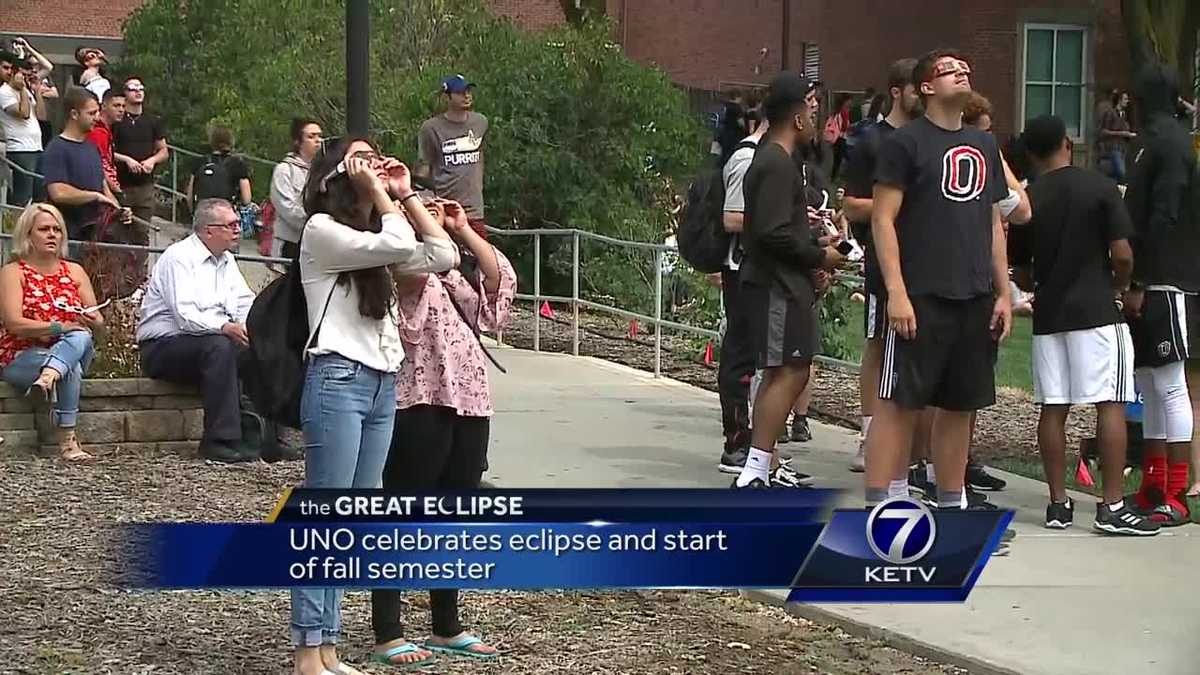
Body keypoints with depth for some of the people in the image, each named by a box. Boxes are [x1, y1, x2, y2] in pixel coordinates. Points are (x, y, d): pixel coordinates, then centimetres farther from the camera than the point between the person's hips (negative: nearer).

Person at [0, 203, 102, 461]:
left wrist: (90, 322, -13)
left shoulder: (75, 272, 14)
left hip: (73, 351, 4)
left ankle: (48, 378, -52)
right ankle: (67, 440, -39)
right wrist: (60, 327, -22)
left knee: (81, 338, -31)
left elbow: (98, 323, 11)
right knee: (71, 369, -34)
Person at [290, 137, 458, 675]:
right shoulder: (322, 229, -5)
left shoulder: (373, 237, 21)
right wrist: (378, 193, -4)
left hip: (382, 386, 9)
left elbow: (443, 256, 12)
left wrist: (406, 193, 13)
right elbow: (401, 247, -17)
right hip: (338, 382, -8)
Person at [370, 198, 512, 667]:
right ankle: (387, 634, -1)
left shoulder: (457, 274, 20)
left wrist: (463, 229, 7)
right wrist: (425, 217, -12)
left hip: (469, 403, 8)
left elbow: (501, 279, 7)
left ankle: (447, 629, 22)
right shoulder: (401, 272, -4)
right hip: (420, 405, -8)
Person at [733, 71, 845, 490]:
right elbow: (774, 232, -23)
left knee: (783, 373, 13)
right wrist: (819, 257, -11)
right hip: (777, 285, -11)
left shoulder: (770, 160, 18)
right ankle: (754, 474, -15)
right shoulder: (778, 164, -15)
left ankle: (767, 468, 18)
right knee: (788, 372, -12)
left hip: (783, 283, 11)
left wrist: (813, 255, 14)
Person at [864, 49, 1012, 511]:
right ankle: (875, 507, -1)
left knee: (960, 405, 11)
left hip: (976, 299, 6)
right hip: (922, 297, -6)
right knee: (898, 403, -5)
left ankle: (952, 506, 20)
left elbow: (994, 222, 19)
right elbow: (883, 218, -8)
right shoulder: (905, 142, -4)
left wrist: (1003, 292, 13)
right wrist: (896, 292, -16)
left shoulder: (984, 145, 16)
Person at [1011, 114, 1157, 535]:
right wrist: (1120, 286, 9)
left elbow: (1019, 264, 10)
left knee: (1053, 409, 7)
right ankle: (1113, 506, -6)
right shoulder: (1100, 188, -6)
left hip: (1049, 314, 4)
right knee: (1111, 405, -3)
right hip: (1097, 311, -4)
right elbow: (1122, 254, -10)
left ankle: (1058, 503, 10)